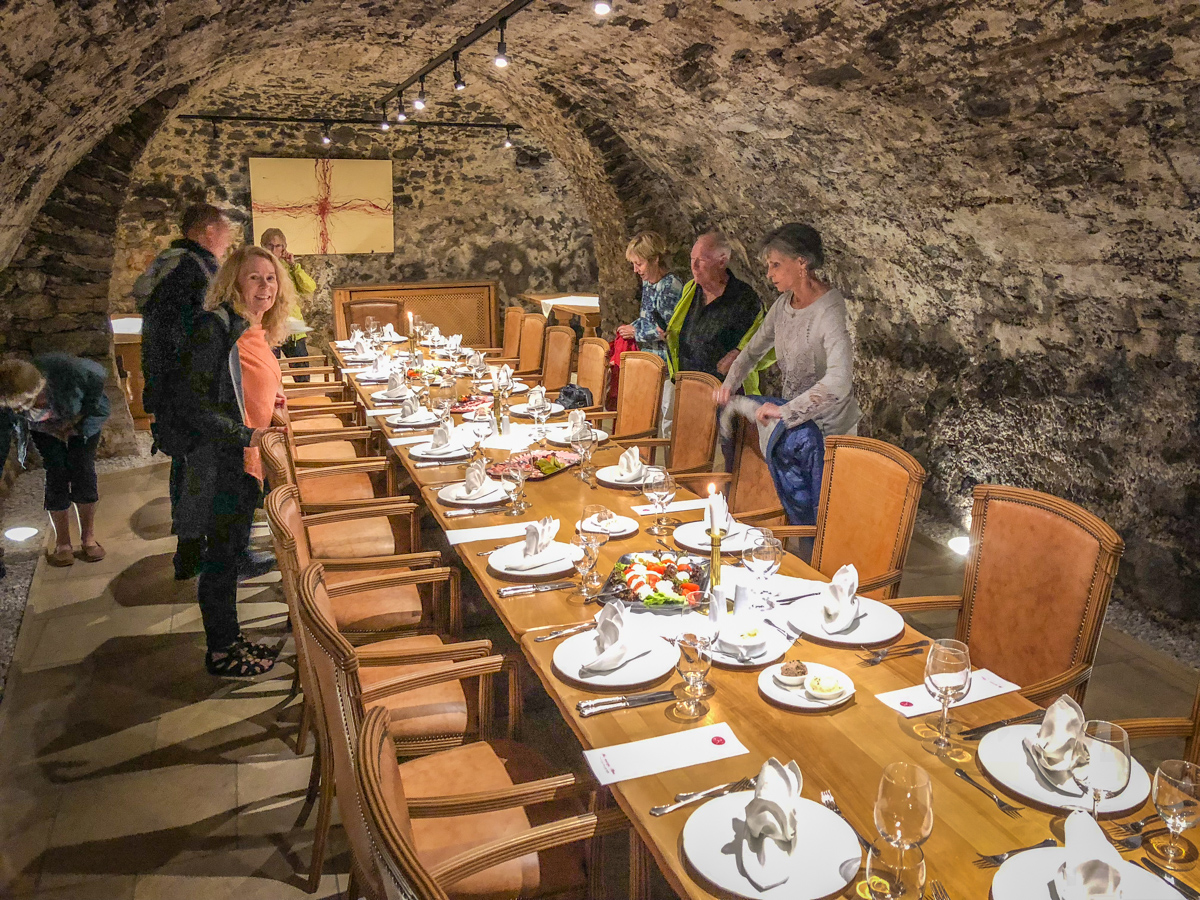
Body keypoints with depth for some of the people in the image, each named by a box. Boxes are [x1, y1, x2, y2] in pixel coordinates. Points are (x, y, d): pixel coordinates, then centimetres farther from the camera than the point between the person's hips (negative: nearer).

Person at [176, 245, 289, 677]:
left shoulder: (255, 330, 10)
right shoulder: (216, 326, -18)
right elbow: (196, 405, -21)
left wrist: (269, 397, 8)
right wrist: (247, 436, -24)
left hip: (244, 460, 9)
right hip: (221, 462, -9)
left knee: (232, 549, 18)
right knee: (222, 553, 4)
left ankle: (231, 638, 33)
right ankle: (220, 652, 19)